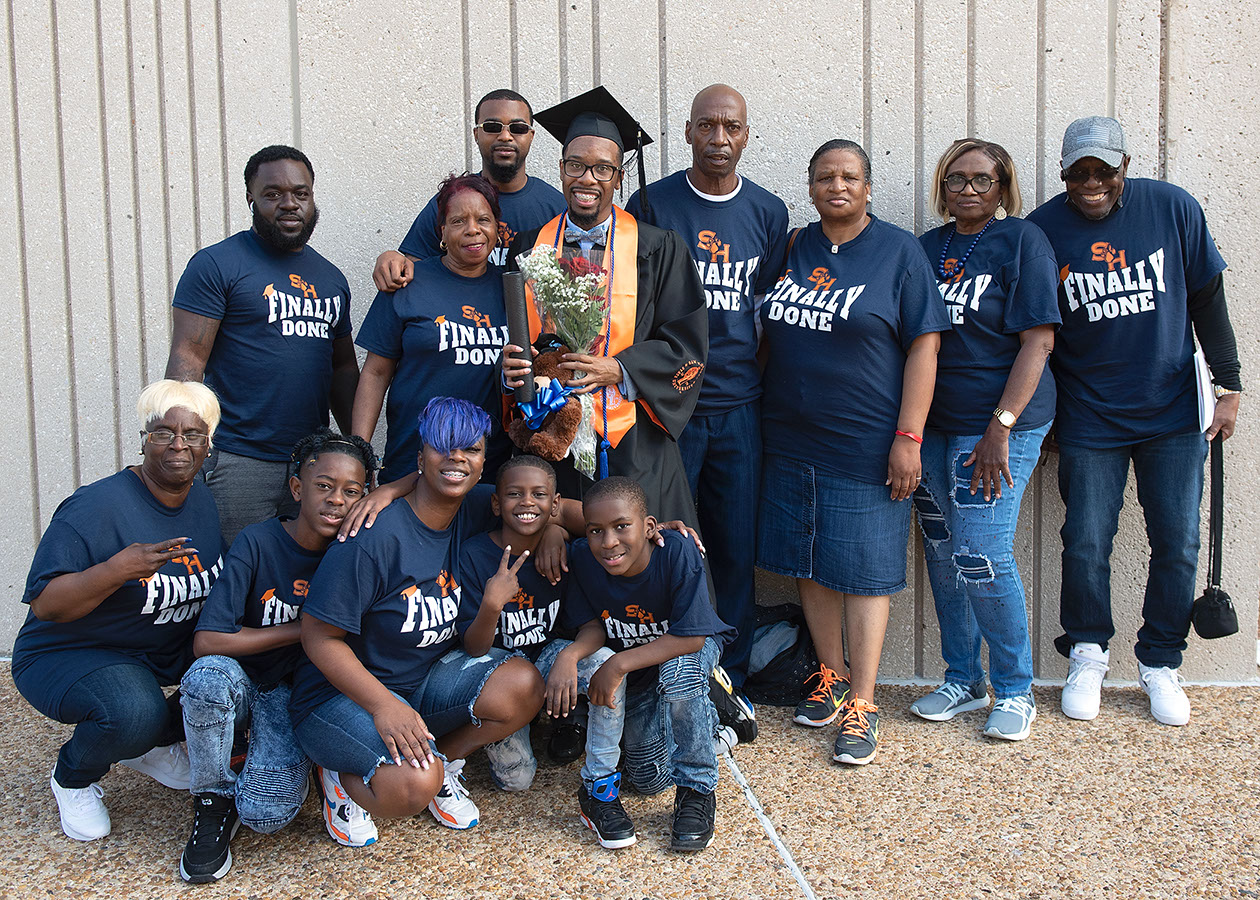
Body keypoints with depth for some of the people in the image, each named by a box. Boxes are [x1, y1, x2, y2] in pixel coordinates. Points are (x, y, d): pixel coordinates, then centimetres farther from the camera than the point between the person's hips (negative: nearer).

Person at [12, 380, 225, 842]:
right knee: (134, 711, -36)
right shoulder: (97, 507, -21)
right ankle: (73, 778, 1)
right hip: (68, 654, -7)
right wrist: (116, 571, -38)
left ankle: (152, 742, 13)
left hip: (168, 652, 7)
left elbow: (219, 589, 14)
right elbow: (45, 605, -24)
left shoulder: (206, 502, 0)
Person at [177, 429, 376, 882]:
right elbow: (208, 641, -23)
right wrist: (303, 630, -18)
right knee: (209, 675, -38)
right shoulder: (258, 543, -16)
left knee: (268, 815, -24)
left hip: (295, 694, 1)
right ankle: (214, 800, -12)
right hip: (241, 686, -1)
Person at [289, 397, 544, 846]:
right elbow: (319, 636, -19)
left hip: (430, 676, 6)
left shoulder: (475, 510, -4)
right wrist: (384, 705, -27)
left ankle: (446, 759, 7)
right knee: (414, 785, -31)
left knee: (523, 684, -19)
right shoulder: (374, 535, -23)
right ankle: (340, 776, 4)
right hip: (344, 690, -6)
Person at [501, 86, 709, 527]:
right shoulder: (529, 248, 10)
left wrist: (619, 369, -15)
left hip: (632, 446, -2)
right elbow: (509, 335, 13)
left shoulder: (657, 250, 3)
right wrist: (509, 367, -9)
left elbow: (686, 342, -1)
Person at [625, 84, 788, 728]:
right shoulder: (650, 206, 0)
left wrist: (762, 378, 7)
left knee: (736, 552, 7)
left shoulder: (768, 211, 8)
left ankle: (730, 684, 21)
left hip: (739, 408, 3)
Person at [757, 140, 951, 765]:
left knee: (864, 569, -1)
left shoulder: (899, 252, -3)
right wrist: (762, 424, 10)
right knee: (810, 563, 11)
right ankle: (831, 676, 26)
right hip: (791, 442, 5)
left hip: (866, 445, -4)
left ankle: (862, 704, 7)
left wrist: (909, 436, -14)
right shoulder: (792, 248, 9)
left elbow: (923, 345, -7)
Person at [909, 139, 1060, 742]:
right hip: (932, 423, 6)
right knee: (942, 555, 9)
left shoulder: (1022, 241, -4)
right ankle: (962, 680, 24)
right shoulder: (926, 248, 12)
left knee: (981, 556, -10)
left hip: (997, 424, -6)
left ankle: (1015, 691, 9)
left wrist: (1001, 427, -18)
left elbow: (1038, 341, -11)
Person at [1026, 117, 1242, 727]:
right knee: (1086, 544, 0)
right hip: (1090, 419, -1)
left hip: (1174, 412, 1)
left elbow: (1207, 298, 5)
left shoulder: (1173, 208, -3)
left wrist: (1228, 385, 4)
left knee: (1177, 543, 5)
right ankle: (1087, 653, 24)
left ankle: (1160, 663, 23)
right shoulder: (1041, 230, -6)